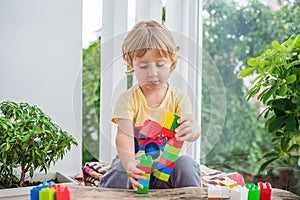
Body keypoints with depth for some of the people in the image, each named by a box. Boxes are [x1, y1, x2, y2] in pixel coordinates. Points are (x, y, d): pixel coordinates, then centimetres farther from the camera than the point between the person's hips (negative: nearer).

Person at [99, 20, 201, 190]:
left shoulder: (178, 98, -3)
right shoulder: (128, 99, -7)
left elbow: (195, 129, -18)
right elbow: (124, 135, -22)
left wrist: (191, 130, -47)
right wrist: (129, 163, -45)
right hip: (137, 162, -1)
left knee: (186, 164, -30)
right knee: (119, 172, -33)